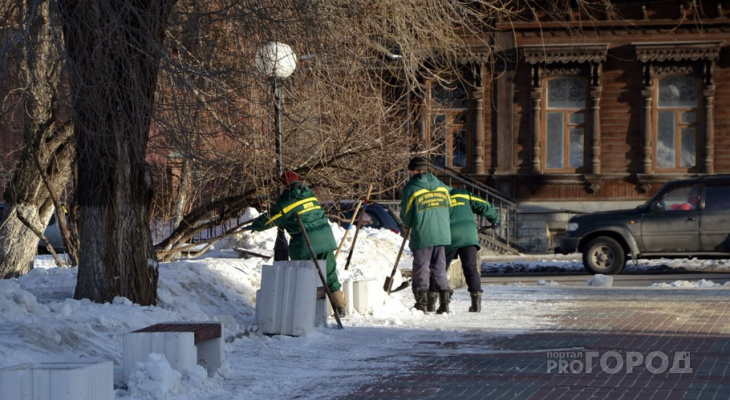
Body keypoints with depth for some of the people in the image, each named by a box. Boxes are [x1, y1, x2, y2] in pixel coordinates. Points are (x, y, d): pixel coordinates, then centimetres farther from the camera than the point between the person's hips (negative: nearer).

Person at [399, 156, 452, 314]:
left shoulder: (411, 189, -6)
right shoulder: (443, 187, 8)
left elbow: (406, 218, -1)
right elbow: (448, 208, 16)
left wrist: (408, 225, 21)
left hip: (422, 236, -4)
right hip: (442, 235, 4)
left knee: (421, 269, 4)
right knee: (440, 268, 11)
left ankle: (421, 302, 2)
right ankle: (444, 302, 7)